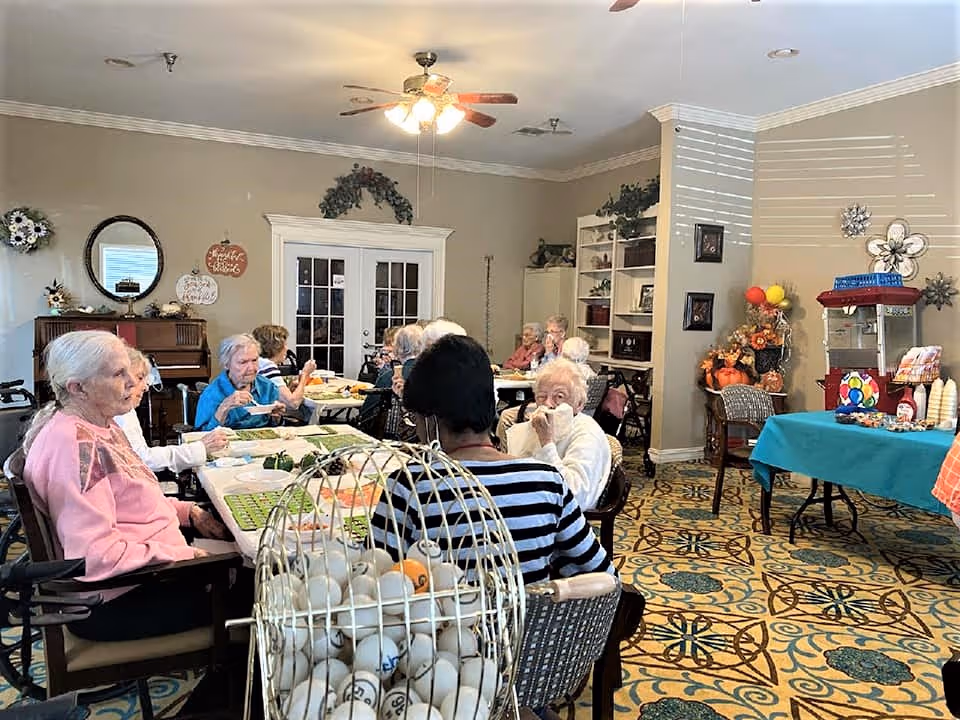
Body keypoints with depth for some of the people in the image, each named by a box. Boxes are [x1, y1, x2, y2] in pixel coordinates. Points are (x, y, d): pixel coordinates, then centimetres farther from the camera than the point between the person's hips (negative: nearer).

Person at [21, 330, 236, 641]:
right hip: (113, 604, -10)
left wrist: (187, 511, 5)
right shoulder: (75, 446, -25)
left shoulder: (101, 428, 7)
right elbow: (96, 554, -30)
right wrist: (184, 555, -24)